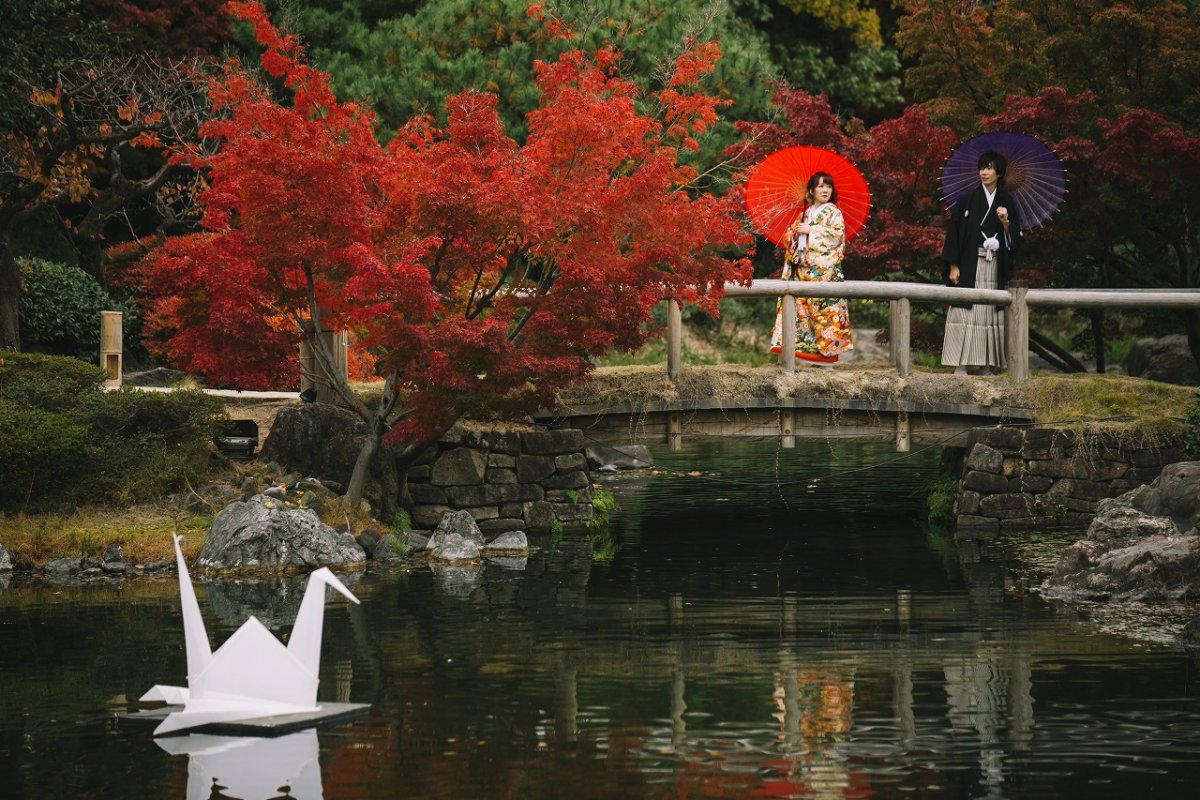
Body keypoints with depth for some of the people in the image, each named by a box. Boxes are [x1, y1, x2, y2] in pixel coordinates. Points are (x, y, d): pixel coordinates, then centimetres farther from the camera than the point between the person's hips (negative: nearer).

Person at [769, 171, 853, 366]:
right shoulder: (805, 214, 21)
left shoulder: (833, 212, 5)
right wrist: (794, 233, 0)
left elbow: (838, 234, -11)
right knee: (800, 304, -1)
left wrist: (810, 230, -10)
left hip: (824, 268, -6)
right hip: (803, 267, 6)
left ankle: (828, 350, -13)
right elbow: (789, 237, 24)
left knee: (824, 305, -12)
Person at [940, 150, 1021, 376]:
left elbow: (1014, 237, 11)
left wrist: (1005, 222, -10)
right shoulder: (967, 200, 1)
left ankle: (987, 365, 5)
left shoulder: (1006, 202, 9)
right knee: (966, 312, -8)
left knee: (990, 313, 2)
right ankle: (961, 365, -8)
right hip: (970, 263, -3)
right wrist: (953, 266, -8)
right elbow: (953, 231, -2)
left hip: (995, 266, 3)